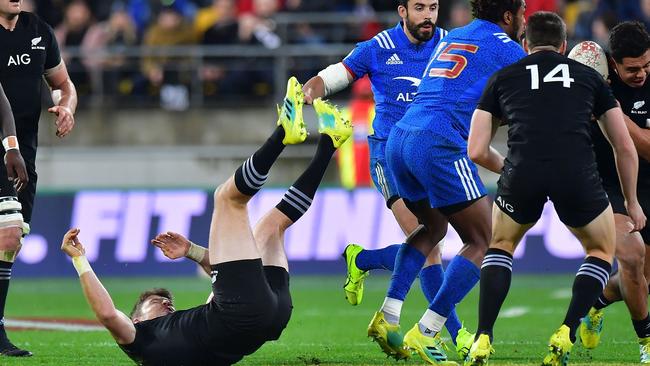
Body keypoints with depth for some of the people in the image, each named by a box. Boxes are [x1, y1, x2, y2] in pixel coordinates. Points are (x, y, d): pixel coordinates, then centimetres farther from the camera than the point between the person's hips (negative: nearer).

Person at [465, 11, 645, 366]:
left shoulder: (502, 78, 23)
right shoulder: (589, 77, 24)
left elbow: (477, 151, 18)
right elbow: (625, 147, 25)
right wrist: (632, 202, 38)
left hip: (523, 174, 0)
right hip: (579, 176, 0)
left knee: (501, 246, 29)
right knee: (602, 250, 27)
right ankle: (565, 336, 9)